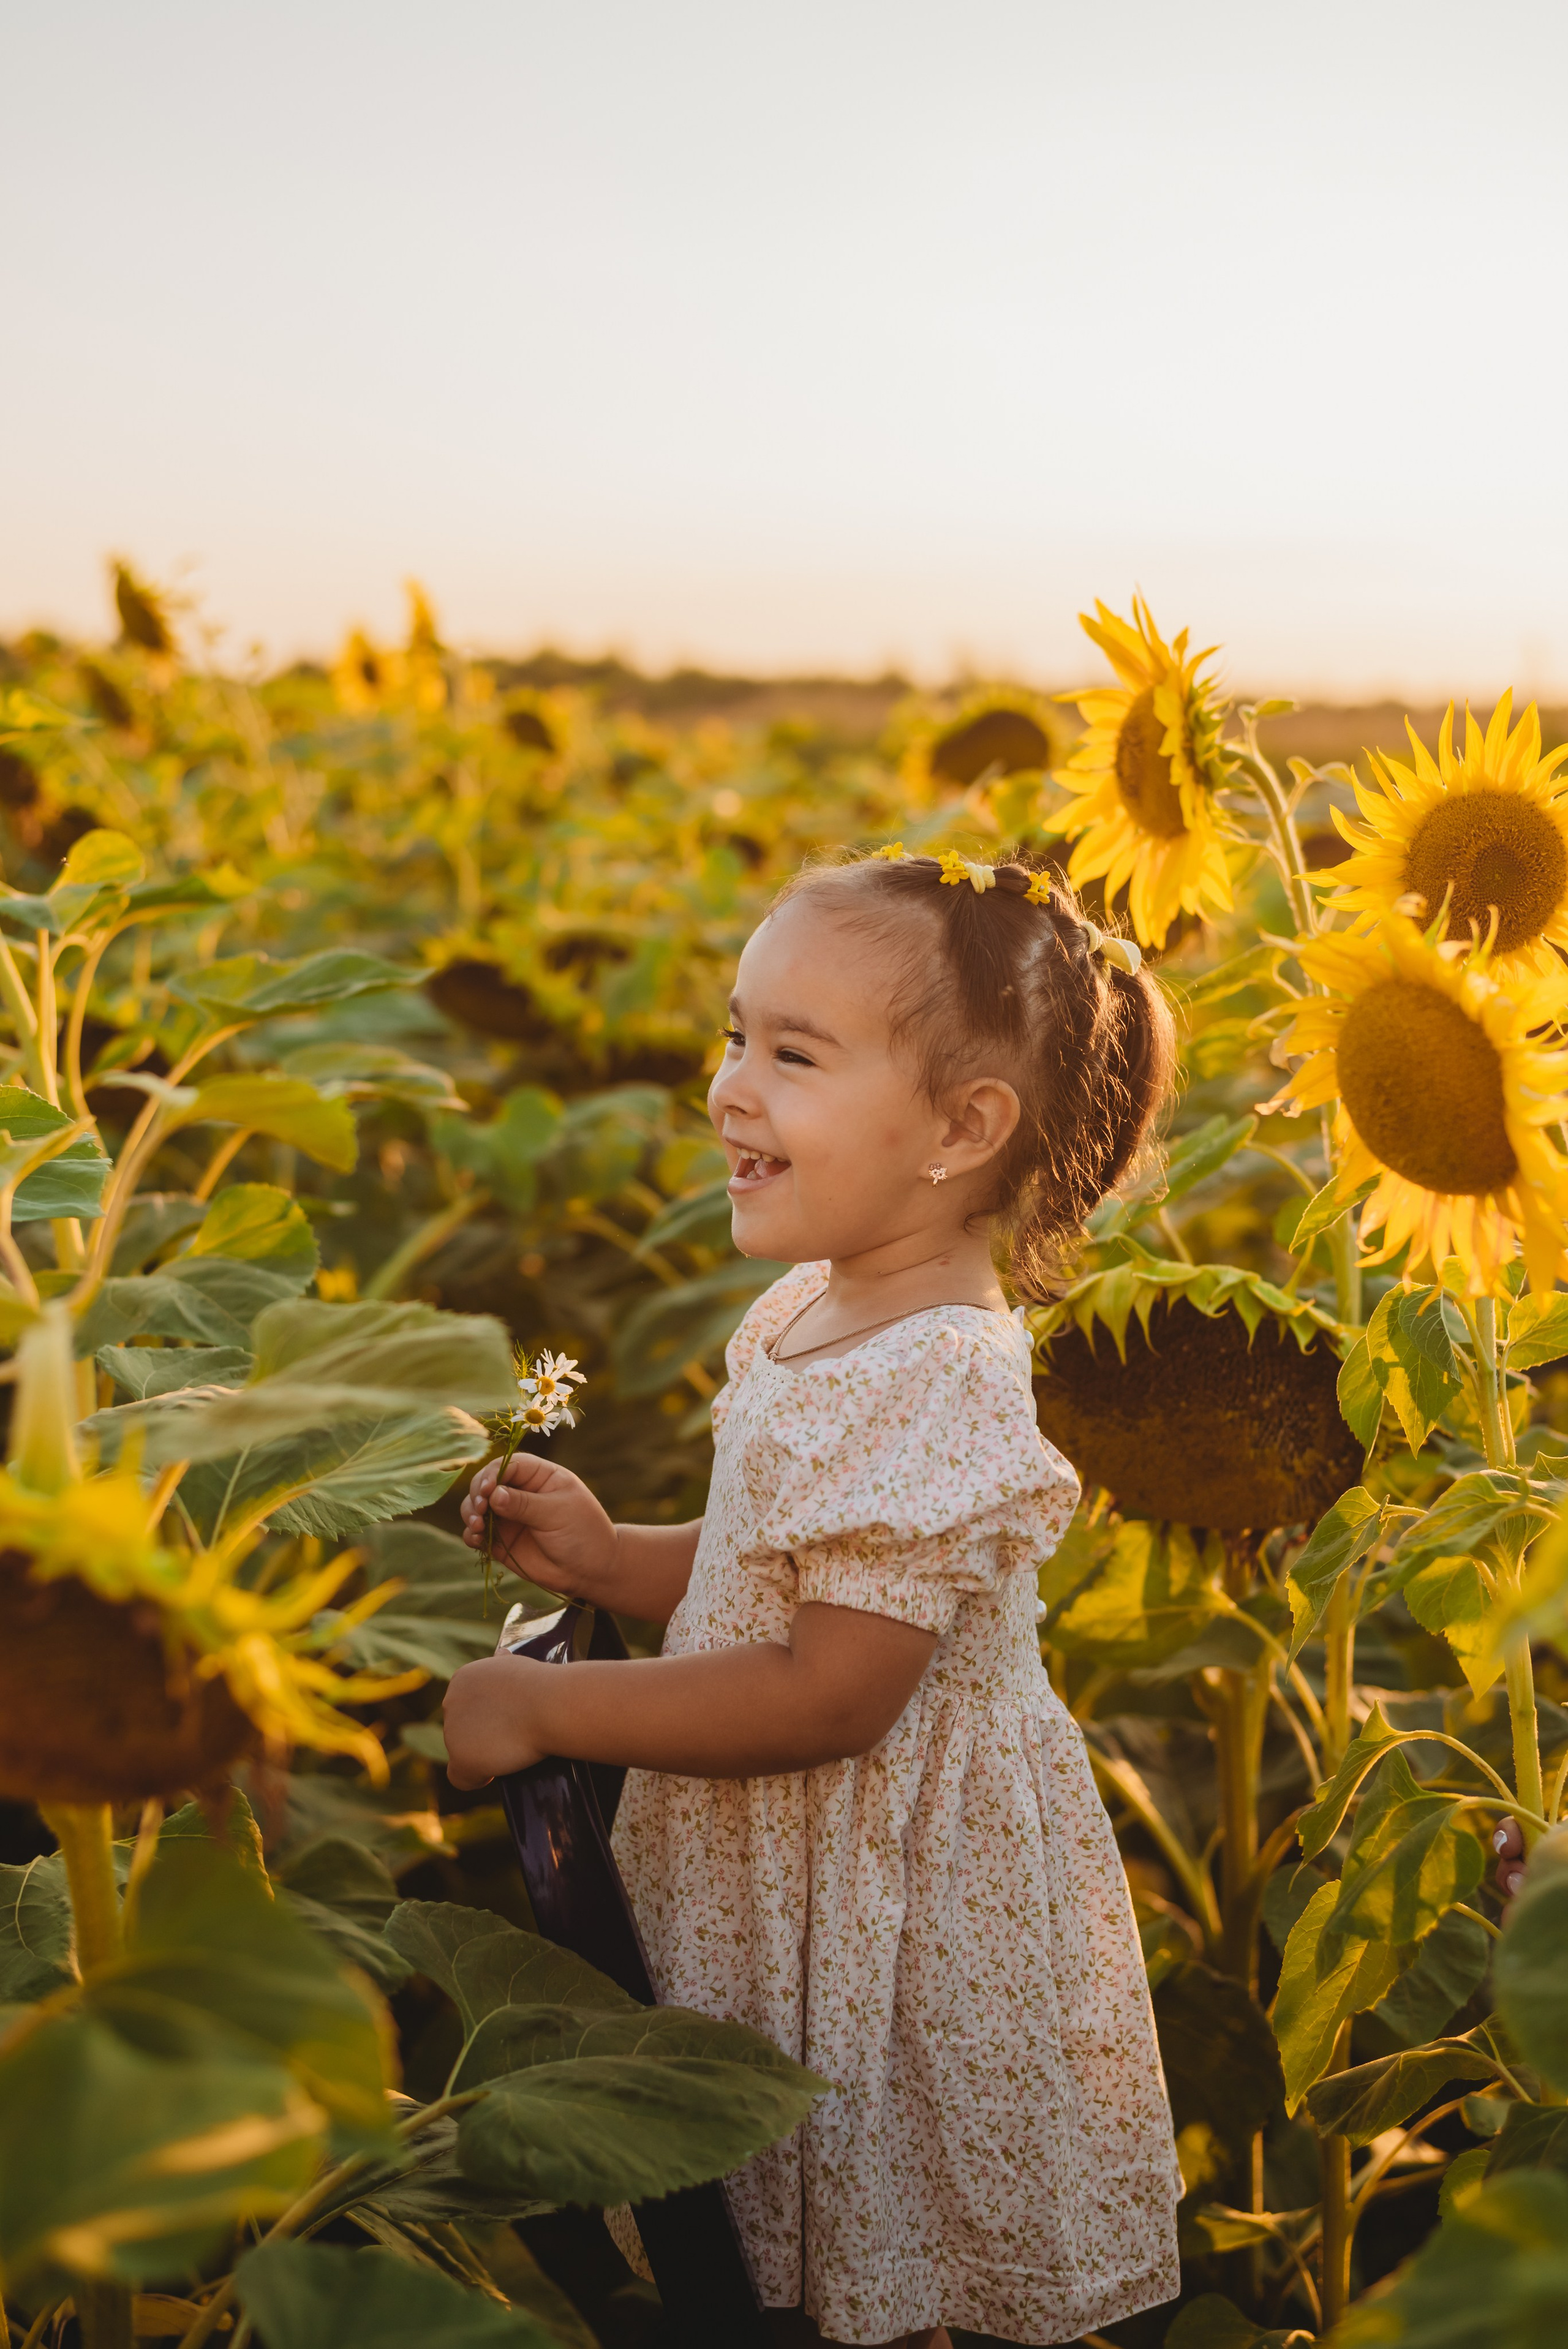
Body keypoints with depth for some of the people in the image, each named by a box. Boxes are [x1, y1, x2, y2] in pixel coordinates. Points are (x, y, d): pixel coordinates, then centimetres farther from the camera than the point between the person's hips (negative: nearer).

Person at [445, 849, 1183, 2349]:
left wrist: (544, 1708, -23)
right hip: (783, 1883, 9)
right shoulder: (811, 1313, 3)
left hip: (892, 1911, -9)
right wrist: (609, 1560, 0)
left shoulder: (933, 1383, -27)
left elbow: (833, 1695, -28)